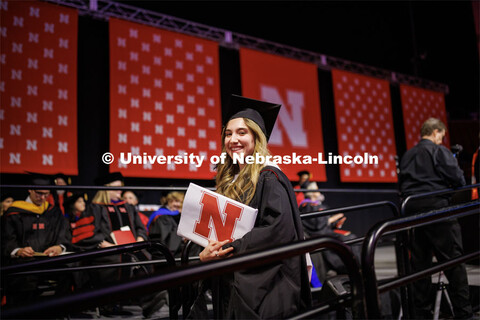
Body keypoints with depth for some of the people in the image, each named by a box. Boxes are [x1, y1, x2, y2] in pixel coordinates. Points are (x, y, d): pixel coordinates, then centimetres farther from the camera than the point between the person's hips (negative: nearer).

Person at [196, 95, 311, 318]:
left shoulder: (268, 178, -11)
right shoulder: (231, 181, 11)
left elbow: (279, 230, -23)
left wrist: (225, 249, -21)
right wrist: (210, 249, -4)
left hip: (264, 290, -7)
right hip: (234, 286, 7)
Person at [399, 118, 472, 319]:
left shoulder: (407, 156, 16)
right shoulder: (439, 151, -4)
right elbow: (457, 178, -11)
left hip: (412, 211, 6)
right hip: (436, 208, -6)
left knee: (420, 262, 9)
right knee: (452, 259, 1)